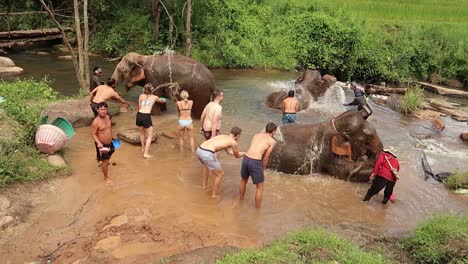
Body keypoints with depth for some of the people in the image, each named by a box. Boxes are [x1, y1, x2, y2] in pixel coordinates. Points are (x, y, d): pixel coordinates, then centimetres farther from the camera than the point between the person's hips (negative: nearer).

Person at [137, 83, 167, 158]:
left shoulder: (141, 96, 13)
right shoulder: (154, 97, 11)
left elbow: (139, 107, 15)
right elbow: (161, 100, 33)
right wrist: (164, 100, 56)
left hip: (139, 115, 4)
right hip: (146, 116, -4)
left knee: (142, 133, 27)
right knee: (150, 136, 9)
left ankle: (143, 148, 45)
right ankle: (146, 153, 2)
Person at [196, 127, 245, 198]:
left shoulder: (223, 136, 28)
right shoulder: (233, 142, 6)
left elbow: (229, 152, 41)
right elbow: (237, 156, 22)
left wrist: (242, 153, 51)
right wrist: (245, 153, 42)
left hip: (199, 150, 8)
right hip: (207, 154, -8)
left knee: (206, 165, 41)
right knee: (220, 174, 14)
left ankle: (204, 184, 55)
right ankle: (214, 195, 24)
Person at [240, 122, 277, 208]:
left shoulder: (256, 135, 21)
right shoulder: (272, 141, 5)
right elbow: (266, 157, 2)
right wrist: (262, 169, 16)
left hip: (246, 158, 6)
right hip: (255, 162, -6)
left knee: (243, 180, 31)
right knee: (260, 187, 12)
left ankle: (241, 201, 50)